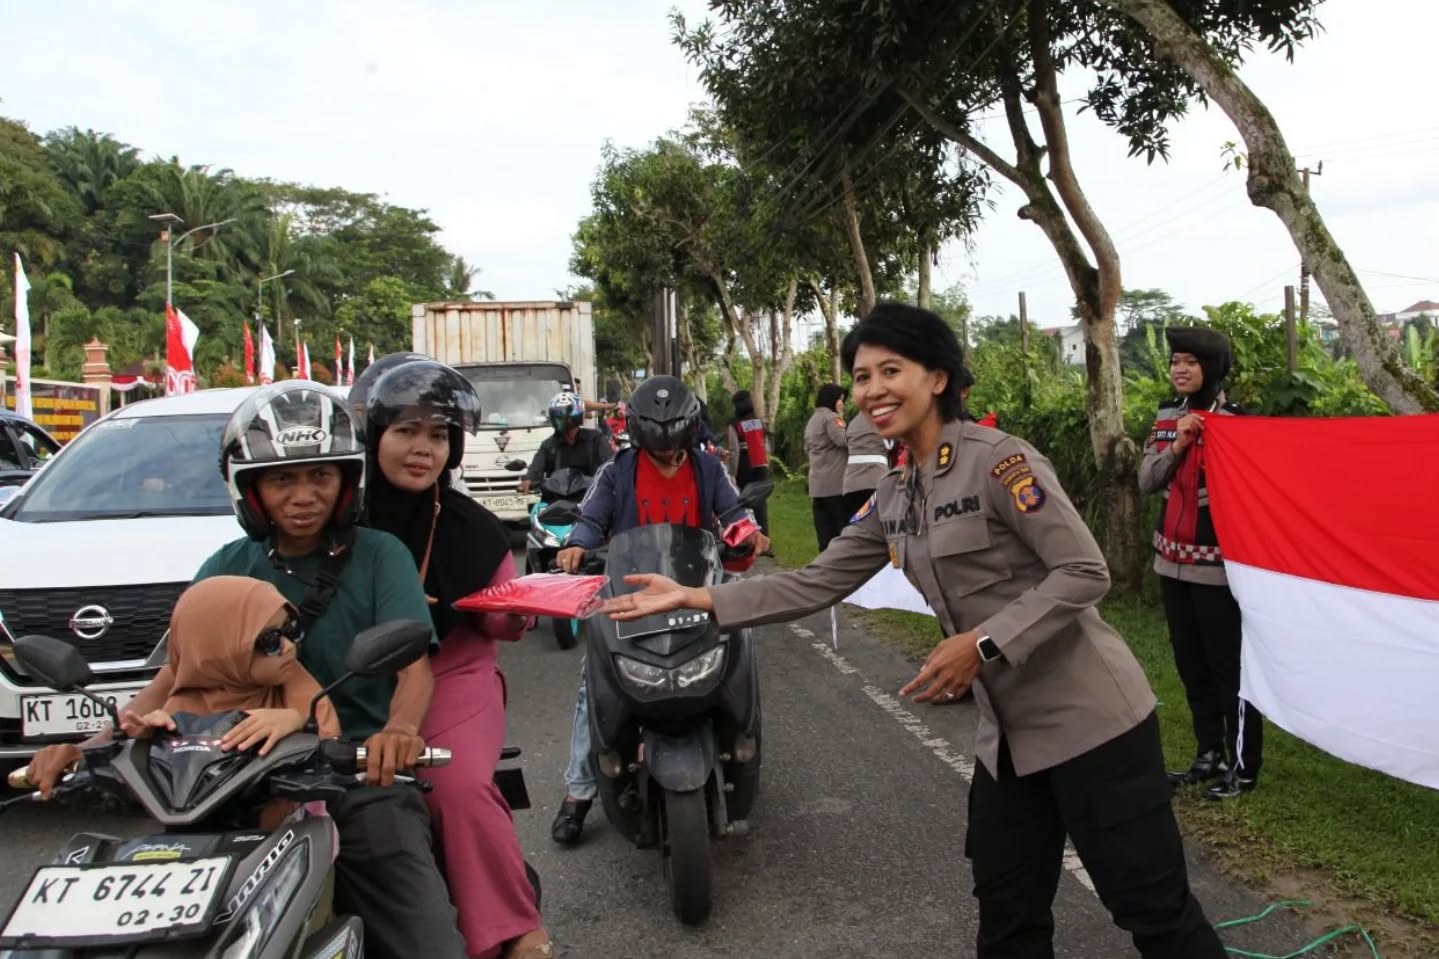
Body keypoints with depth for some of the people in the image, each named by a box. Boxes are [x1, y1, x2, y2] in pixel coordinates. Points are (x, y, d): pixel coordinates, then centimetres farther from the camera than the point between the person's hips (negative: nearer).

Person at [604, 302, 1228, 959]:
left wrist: (982, 644, -25)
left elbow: (1085, 573, -18)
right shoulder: (892, 499, 7)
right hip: (1008, 732, 8)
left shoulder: (998, 460, -16)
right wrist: (696, 598, 2)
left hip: (1087, 718, -7)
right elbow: (817, 584, 7)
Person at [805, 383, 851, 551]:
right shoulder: (830, 417, -8)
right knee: (845, 527, -6)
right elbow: (843, 440, -21)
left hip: (817, 485, 9)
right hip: (835, 483, -9)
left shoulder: (812, 420, 21)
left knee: (825, 530, 7)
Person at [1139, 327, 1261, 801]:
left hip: (1216, 560, -7)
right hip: (1173, 557, 7)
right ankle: (1209, 755, 28)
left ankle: (1243, 766, 12)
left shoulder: (1230, 417, -10)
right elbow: (1147, 481, 2)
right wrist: (1175, 446, -10)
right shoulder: (1166, 415, 10)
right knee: (1190, 662, 14)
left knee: (1227, 664, -1)